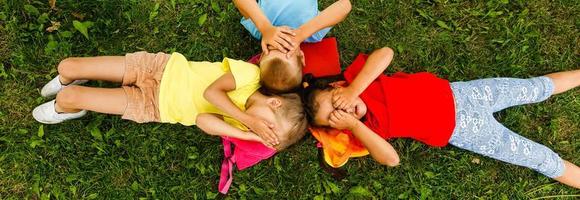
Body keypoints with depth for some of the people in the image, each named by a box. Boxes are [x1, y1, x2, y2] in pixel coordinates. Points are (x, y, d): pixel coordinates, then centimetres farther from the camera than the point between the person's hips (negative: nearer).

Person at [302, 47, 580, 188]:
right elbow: (391, 159, -25)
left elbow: (385, 53, -29)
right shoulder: (362, 129, -15)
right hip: (458, 130, 0)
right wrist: (353, 125, -33)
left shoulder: (355, 76, -15)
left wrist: (354, 90, -35)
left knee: (537, 88, 16)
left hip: (451, 93, 1)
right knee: (540, 158, 8)